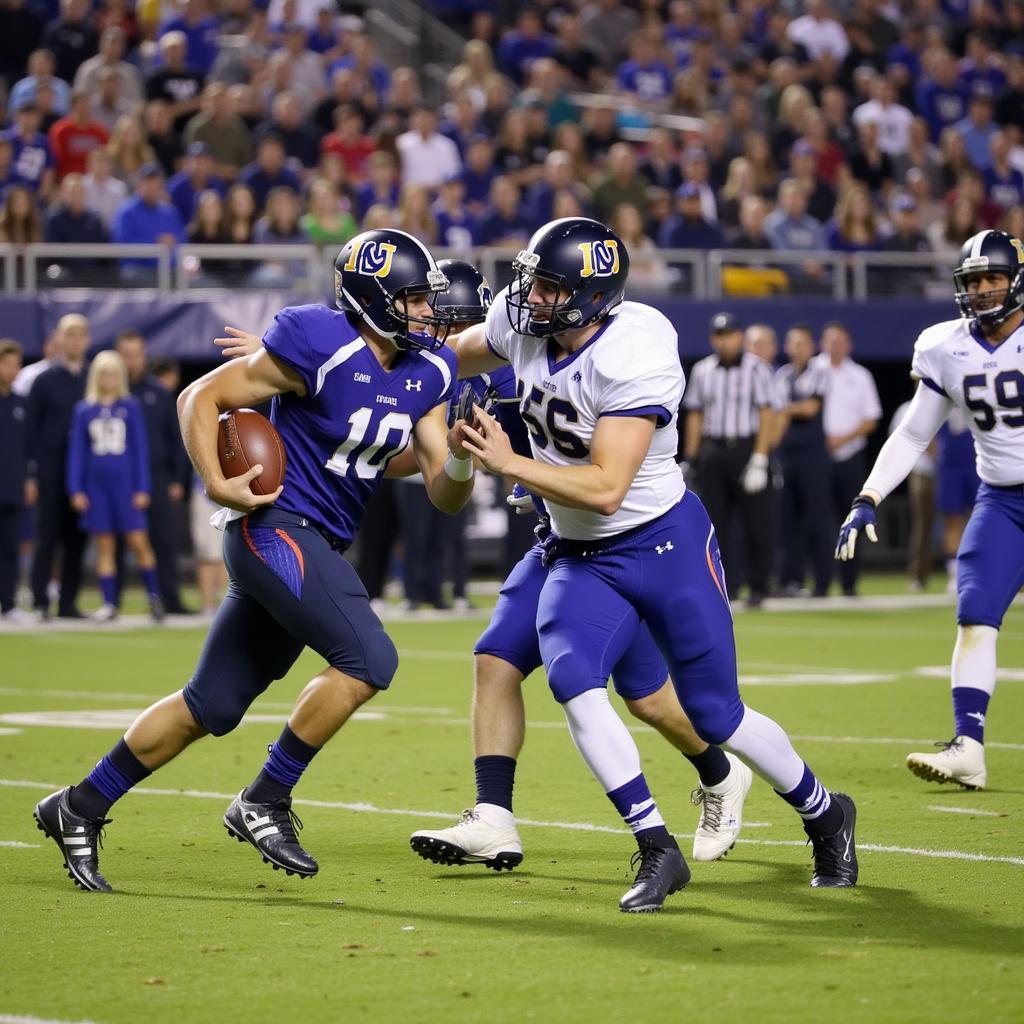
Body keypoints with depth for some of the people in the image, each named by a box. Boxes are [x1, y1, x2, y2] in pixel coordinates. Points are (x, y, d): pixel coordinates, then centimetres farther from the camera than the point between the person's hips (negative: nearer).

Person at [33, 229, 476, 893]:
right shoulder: (320, 344, -15)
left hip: (320, 549, 8)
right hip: (276, 527, -8)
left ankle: (80, 809, 21)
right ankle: (264, 803, -9)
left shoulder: (429, 372, 6)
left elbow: (444, 495, 6)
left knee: (211, 708, 10)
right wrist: (216, 483, -20)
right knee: (370, 658, -21)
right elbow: (201, 397, -8)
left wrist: (460, 460, -15)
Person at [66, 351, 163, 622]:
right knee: (104, 545, 4)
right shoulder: (84, 410, 6)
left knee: (138, 541, -7)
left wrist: (142, 488, -3)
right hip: (96, 485, 2)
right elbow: (77, 451, 7)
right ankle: (109, 603, 8)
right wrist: (76, 490, 0)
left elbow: (140, 448, 2)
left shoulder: (131, 407, 2)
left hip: (126, 483, -2)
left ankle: (154, 596, 7)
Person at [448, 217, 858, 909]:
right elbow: (467, 355, 19)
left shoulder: (635, 356, -27)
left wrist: (509, 464, -31)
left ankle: (825, 813, 31)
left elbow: (605, 489, -30)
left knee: (716, 716, 2)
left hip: (665, 544, -5)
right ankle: (658, 852, -14)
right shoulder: (520, 321, -7)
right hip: (581, 558, 5)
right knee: (571, 678, -23)